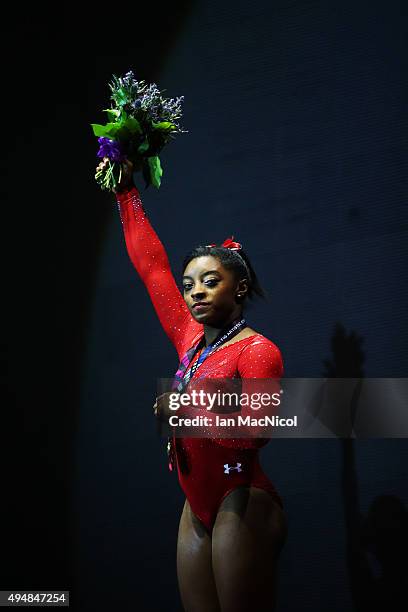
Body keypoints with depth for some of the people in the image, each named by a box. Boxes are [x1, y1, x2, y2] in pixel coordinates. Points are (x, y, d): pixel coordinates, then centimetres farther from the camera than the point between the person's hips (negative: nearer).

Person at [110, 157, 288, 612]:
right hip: (198, 508, 7)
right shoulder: (191, 341, 11)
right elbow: (152, 266, 15)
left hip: (242, 502, -7)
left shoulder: (258, 351, -9)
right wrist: (126, 192, 18)